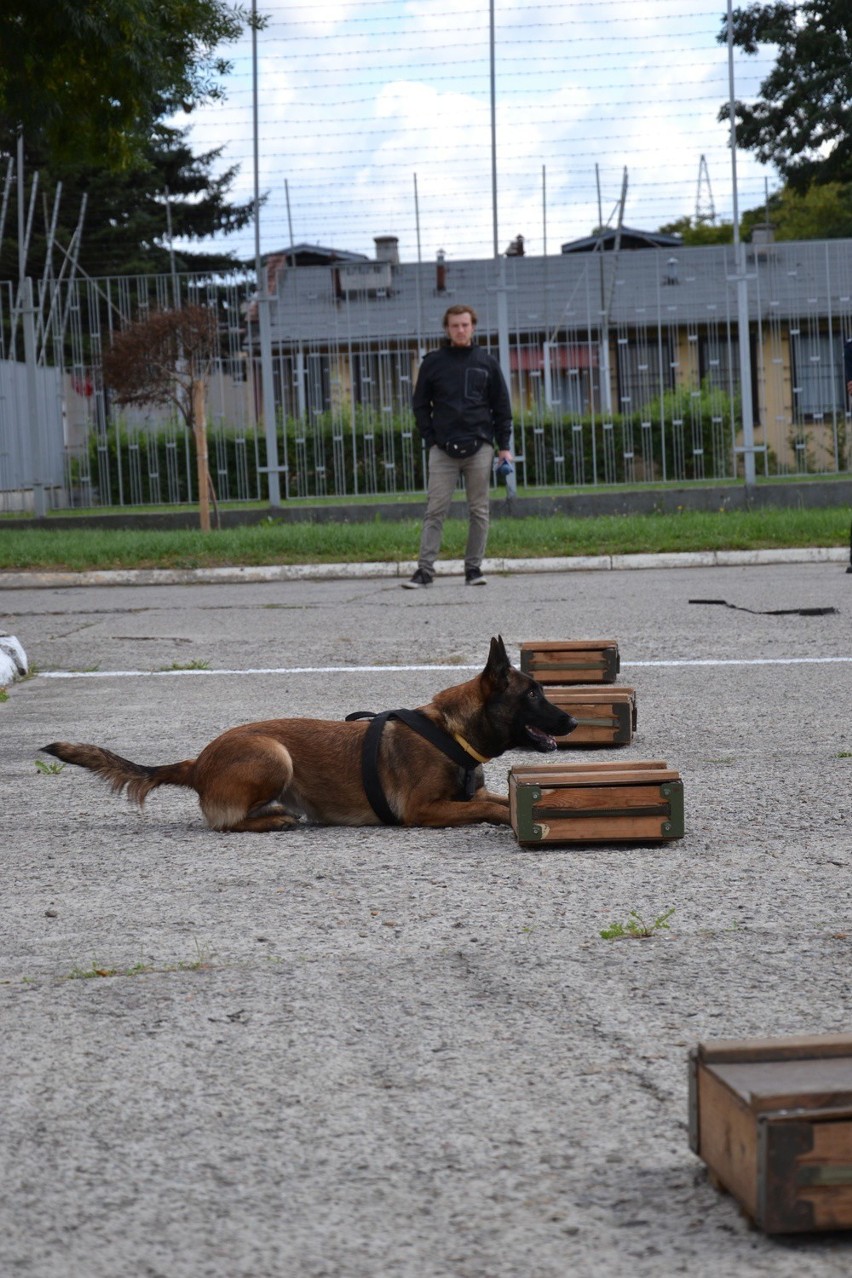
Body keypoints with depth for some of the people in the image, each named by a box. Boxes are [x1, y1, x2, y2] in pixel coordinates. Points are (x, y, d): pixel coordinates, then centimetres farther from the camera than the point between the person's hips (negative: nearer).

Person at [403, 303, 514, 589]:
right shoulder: (433, 363, 7)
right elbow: (421, 405, 11)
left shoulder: (487, 363, 9)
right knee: (435, 511, -5)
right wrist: (431, 439, 0)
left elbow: (502, 407, 11)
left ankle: (474, 568, 9)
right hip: (443, 449, -1)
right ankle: (425, 569, -7)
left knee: (479, 511, 2)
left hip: (479, 448, 1)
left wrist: (504, 446, 5)